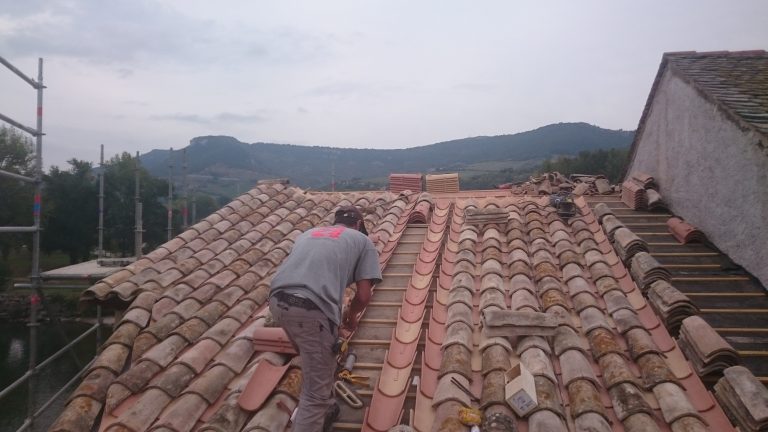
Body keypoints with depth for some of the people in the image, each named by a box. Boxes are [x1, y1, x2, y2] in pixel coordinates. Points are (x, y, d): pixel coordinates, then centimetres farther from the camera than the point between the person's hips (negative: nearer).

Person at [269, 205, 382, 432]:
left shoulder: (309, 233, 31)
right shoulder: (363, 241, 18)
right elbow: (364, 295, 10)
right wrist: (351, 316, 31)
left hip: (277, 301, 7)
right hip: (312, 309, -6)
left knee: (315, 363, 31)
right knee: (316, 391, 6)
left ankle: (326, 410, 49)